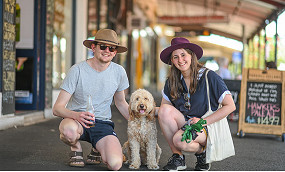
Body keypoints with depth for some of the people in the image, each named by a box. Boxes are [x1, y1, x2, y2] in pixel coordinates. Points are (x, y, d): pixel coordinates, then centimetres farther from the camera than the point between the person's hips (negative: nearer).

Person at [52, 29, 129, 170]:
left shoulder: (119, 72, 1)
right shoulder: (77, 70, -12)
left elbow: (121, 104, 18)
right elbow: (57, 108, -15)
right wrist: (76, 115, -36)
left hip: (102, 123, 2)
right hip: (76, 120, -2)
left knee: (115, 164, -25)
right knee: (69, 131, -41)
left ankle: (98, 150, 12)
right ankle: (76, 149, -2)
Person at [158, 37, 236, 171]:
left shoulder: (209, 77, -12)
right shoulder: (172, 82, 4)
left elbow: (230, 106, -13)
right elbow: (164, 106, 9)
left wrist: (203, 121, -18)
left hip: (208, 126, -5)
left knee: (180, 140, -35)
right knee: (165, 110, -24)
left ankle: (202, 152, 1)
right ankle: (177, 157, -12)